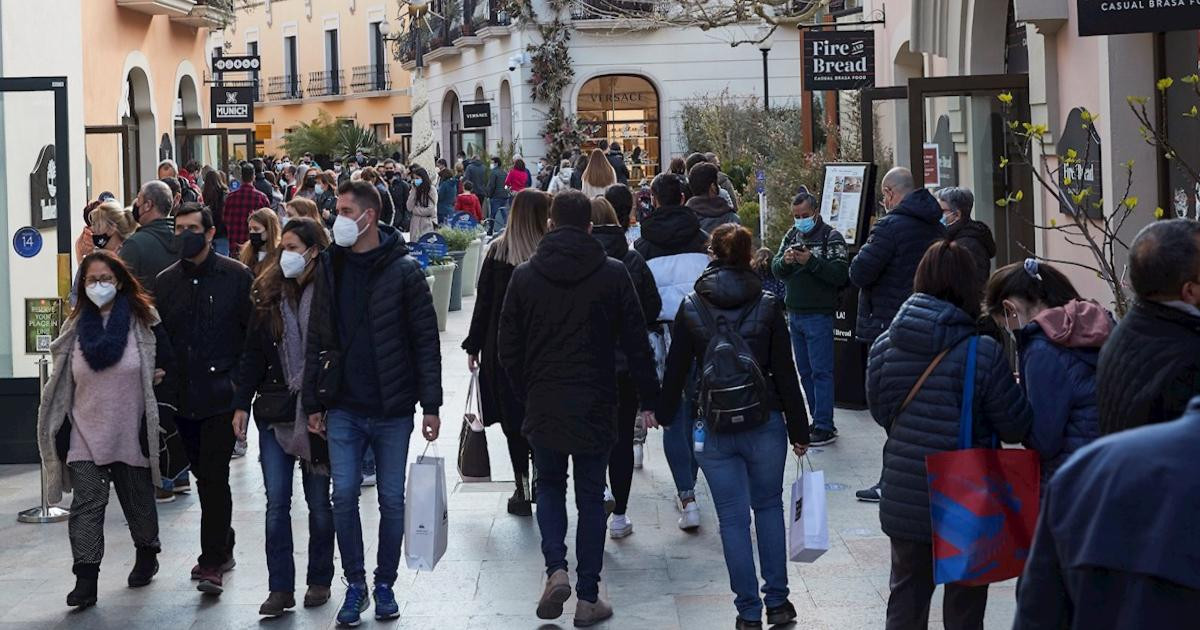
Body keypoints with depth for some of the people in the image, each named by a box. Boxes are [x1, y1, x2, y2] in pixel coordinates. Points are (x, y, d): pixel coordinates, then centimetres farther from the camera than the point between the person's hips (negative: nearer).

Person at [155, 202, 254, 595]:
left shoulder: (236, 276, -3)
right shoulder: (166, 281, 10)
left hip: (222, 396, -5)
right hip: (184, 397, 5)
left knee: (214, 476, -10)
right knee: (204, 475, 13)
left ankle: (212, 563, -7)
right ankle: (222, 548, 27)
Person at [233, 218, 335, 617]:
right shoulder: (268, 295, 5)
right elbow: (253, 354, 9)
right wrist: (242, 404, 4)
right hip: (275, 411, 3)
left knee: (318, 501, 9)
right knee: (276, 503, 0)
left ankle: (319, 580, 22)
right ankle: (280, 588, 3)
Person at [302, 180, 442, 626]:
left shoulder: (403, 270, -6)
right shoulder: (330, 267, 5)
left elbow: (426, 340, -5)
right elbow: (318, 339, 9)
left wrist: (430, 405, -8)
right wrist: (313, 401, 6)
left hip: (392, 409, -2)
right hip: (344, 409, 2)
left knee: (391, 500, 6)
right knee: (344, 496, -2)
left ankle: (385, 584, 21)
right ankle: (355, 585, 12)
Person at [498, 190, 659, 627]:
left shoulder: (524, 276, -1)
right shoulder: (613, 275, -5)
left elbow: (509, 347, 2)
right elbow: (636, 343, -4)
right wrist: (649, 399, 5)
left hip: (543, 405, 1)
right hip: (596, 406, -1)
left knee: (549, 485, 19)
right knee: (591, 495, 9)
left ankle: (556, 568, -4)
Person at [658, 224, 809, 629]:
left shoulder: (691, 308, -3)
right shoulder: (767, 307, -4)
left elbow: (676, 369, 2)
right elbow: (785, 373, -2)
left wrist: (664, 413, 17)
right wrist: (799, 429, 5)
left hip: (713, 428, 0)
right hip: (765, 422, 0)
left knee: (733, 517, 5)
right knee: (769, 506, 17)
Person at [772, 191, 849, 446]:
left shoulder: (831, 237, -7)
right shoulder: (792, 235, 13)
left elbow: (841, 274, -17)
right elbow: (776, 269, 8)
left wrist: (811, 261, -24)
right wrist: (784, 261, -14)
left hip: (818, 315, -7)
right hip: (795, 314, 7)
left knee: (821, 372, -7)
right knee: (805, 371, 12)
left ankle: (824, 427, -6)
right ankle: (819, 420, 20)